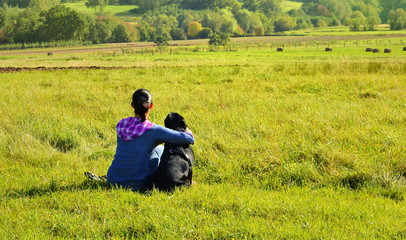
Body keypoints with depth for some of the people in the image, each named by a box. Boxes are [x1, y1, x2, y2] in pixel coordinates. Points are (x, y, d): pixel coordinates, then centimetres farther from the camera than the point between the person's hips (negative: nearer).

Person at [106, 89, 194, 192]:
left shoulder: (121, 125, 2)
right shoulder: (154, 130, -13)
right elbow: (189, 139, -13)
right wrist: (188, 132, 11)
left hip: (112, 180, 5)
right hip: (136, 185, -5)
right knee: (159, 148, 18)